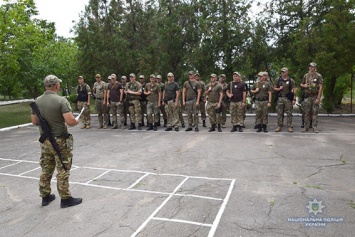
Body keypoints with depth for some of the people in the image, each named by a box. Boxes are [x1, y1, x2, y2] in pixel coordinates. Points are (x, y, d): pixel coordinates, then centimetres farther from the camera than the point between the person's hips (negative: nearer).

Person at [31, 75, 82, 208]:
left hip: (45, 141, 6)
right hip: (60, 141, -6)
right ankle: (65, 198, 13)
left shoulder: (37, 101, 3)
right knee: (63, 171, 4)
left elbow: (34, 121, 10)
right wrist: (76, 121, -3)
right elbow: (70, 121, -24)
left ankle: (45, 196, 29)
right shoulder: (61, 100, -18)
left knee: (46, 170, 17)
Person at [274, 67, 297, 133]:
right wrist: (279, 89, -7)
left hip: (288, 98, -2)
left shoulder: (291, 80, 1)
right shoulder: (279, 80, 8)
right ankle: (279, 126, 10)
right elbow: (274, 88, 15)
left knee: (289, 113, 0)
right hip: (280, 98, 2)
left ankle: (289, 127, 6)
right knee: (279, 113, 4)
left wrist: (294, 99, -8)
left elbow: (294, 90, -1)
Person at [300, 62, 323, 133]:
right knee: (307, 112, 4)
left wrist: (318, 98, -14)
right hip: (307, 96, 3)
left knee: (315, 112, -1)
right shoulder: (306, 75, 11)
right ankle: (306, 127, 11)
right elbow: (301, 84, 21)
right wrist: (304, 85, -5)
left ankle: (315, 127, 3)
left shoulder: (318, 76, -2)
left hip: (315, 96, -3)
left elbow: (321, 87, -7)